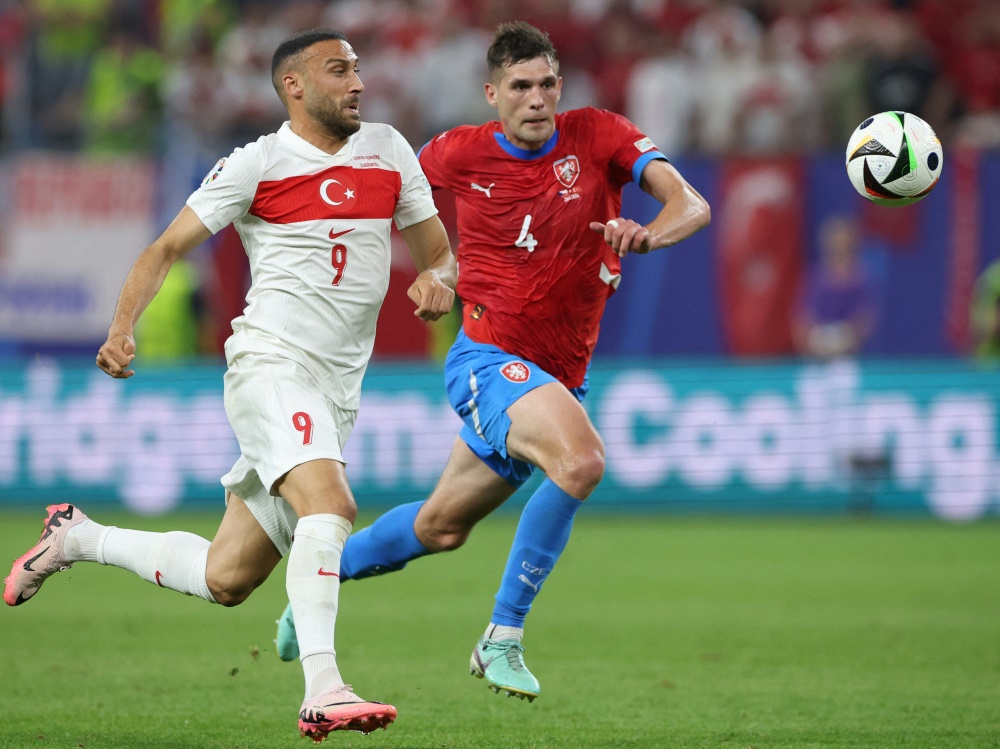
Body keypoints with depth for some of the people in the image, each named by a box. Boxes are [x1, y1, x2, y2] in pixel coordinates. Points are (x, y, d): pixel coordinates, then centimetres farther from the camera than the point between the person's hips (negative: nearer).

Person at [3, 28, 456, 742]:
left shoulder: (387, 149, 12)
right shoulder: (256, 164, -3)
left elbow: (438, 249, 18)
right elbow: (167, 248, 0)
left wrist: (436, 278, -6)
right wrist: (123, 326, -16)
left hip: (338, 389, 6)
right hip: (271, 362, -6)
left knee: (227, 579, 8)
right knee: (330, 503, -32)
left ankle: (80, 537, 30)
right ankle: (322, 689, -37)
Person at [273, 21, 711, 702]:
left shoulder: (599, 136, -5)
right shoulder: (460, 153, -5)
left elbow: (692, 206, -17)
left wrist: (648, 234, -37)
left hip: (558, 376, 4)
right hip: (490, 358, -4)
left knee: (441, 529, 17)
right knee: (581, 461, -31)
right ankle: (502, 640, -21)